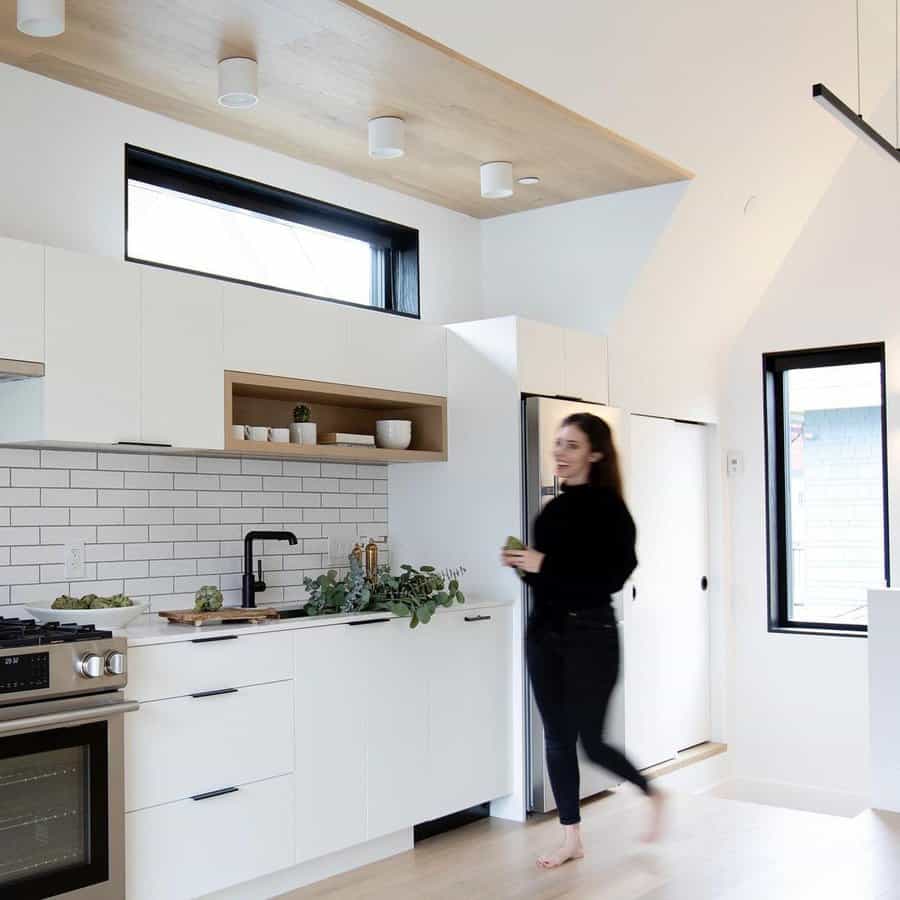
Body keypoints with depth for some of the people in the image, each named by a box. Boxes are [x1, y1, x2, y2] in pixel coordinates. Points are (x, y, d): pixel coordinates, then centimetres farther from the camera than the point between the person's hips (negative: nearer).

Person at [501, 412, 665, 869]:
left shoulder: (608, 508, -10)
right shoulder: (553, 508, 10)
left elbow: (611, 578, -19)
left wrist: (545, 565, -23)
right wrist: (522, 565, -2)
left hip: (591, 634, -7)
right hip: (545, 632, 7)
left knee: (591, 740, -2)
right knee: (557, 738, 8)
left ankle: (653, 793, 26)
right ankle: (572, 838, 20)